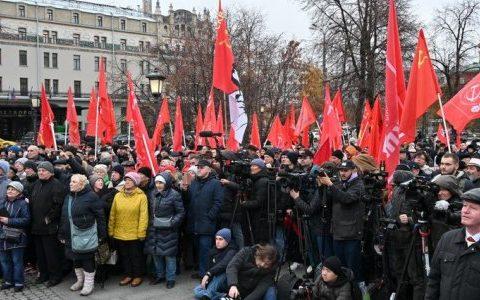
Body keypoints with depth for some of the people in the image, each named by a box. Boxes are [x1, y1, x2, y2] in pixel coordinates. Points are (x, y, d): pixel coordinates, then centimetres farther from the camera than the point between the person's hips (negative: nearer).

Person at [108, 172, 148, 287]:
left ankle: (137, 276, 26)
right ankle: (128, 275, 31)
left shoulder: (141, 196, -9)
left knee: (136, 256, 10)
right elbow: (112, 215, 4)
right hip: (119, 233, 4)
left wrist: (141, 233, -13)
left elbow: (143, 216, -11)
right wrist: (111, 231, 2)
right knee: (124, 256, 16)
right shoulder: (118, 195, 2)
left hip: (134, 234, -4)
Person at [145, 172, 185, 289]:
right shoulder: (153, 194, 6)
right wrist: (151, 222, 8)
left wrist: (172, 223, -18)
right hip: (154, 229, 6)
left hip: (168, 230, -6)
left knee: (169, 254, 1)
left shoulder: (174, 195, -11)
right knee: (155, 252, 12)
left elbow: (180, 212, -8)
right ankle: (159, 275, 29)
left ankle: (170, 278, 13)